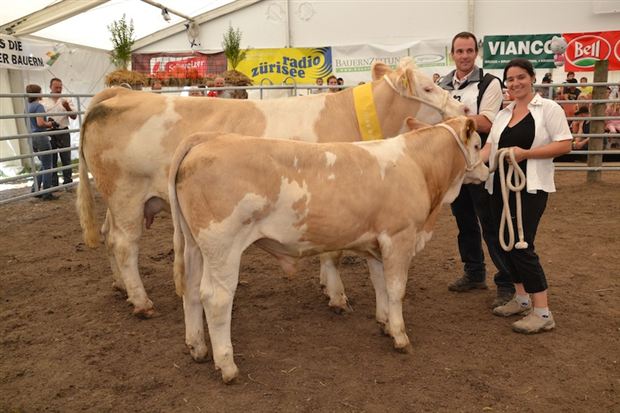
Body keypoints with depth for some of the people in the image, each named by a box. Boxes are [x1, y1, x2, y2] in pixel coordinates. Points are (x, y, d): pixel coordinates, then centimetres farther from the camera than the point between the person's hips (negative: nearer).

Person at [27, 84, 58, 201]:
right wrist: (48, 124, -5)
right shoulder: (38, 106, -13)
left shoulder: (28, 107, 14)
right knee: (47, 167, 1)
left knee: (44, 165, 20)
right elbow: (40, 123, -23)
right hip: (41, 137, -9)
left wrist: (46, 124, 15)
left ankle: (35, 190, 18)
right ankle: (47, 194, 5)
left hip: (32, 138, 9)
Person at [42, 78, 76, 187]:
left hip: (63, 132, 0)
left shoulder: (66, 100, 8)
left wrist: (68, 107, -14)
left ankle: (68, 181, 10)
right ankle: (53, 184, 10)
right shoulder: (44, 102, 7)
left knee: (66, 158, 2)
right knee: (52, 159, 4)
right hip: (49, 134, 0)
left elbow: (74, 116, 3)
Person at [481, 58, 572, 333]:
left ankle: (543, 313, -2)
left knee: (521, 245, -11)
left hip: (530, 188, -7)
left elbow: (564, 145, -9)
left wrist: (526, 153, -19)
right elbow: (490, 146, 7)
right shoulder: (502, 114, 15)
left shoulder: (549, 109, -3)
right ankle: (522, 298, 26)